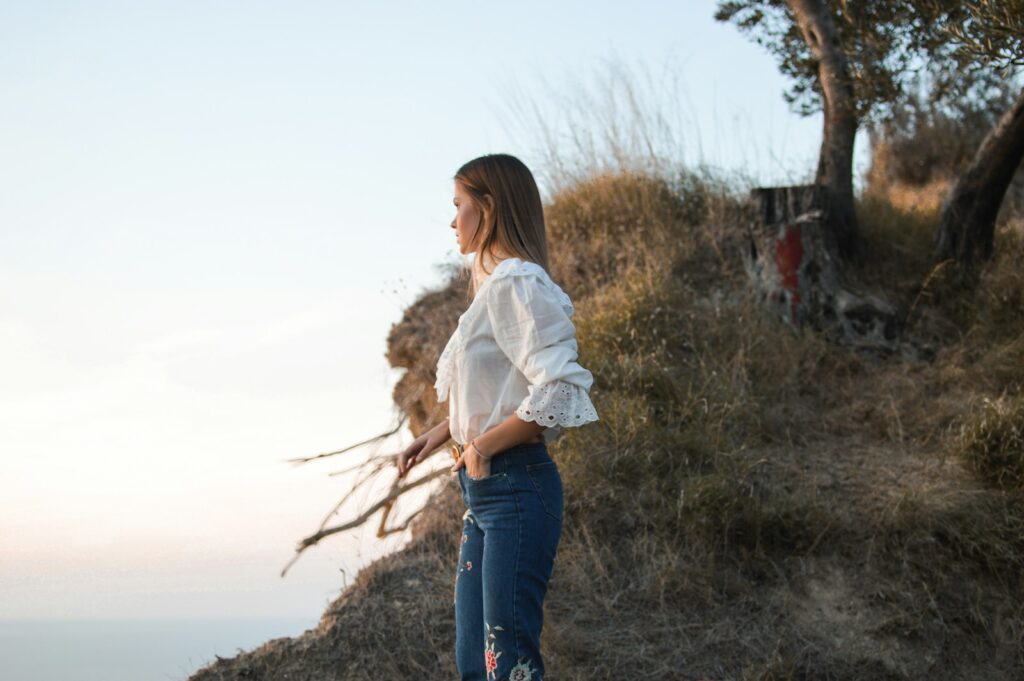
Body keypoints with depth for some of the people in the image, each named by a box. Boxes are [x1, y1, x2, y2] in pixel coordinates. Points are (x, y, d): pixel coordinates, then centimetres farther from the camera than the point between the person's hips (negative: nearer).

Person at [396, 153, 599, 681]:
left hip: (515, 487, -10)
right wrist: (443, 433, 10)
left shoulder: (516, 283, -14)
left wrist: (483, 446, -14)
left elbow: (558, 390, -23)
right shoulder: (494, 284, 16)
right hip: (484, 491, 10)